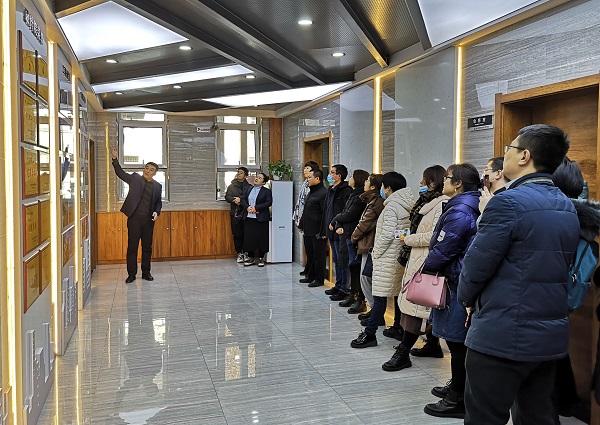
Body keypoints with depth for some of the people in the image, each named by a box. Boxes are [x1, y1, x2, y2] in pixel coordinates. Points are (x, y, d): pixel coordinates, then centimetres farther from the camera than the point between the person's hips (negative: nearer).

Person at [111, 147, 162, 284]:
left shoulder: (157, 186, 11)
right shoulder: (135, 178, 6)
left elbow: (159, 202, 15)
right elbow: (120, 173, 0)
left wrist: (156, 212, -4)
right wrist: (115, 159, -13)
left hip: (148, 220, 2)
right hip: (134, 218, -2)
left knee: (147, 247, 8)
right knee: (132, 247, 1)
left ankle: (146, 273, 19)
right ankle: (131, 274, 8)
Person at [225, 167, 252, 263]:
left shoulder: (249, 186, 4)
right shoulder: (232, 186, 14)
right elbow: (227, 197, 5)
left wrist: (241, 199, -17)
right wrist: (234, 200, -13)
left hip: (246, 213, -2)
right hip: (235, 213, 2)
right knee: (237, 235, 3)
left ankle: (245, 252, 8)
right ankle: (239, 253, 11)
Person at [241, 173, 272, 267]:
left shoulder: (267, 191, 0)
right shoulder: (248, 190, 15)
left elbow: (268, 202, -10)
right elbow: (243, 199, 9)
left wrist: (256, 208, -16)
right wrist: (247, 207, -11)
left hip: (261, 218, -4)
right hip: (248, 218, 4)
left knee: (261, 238, 0)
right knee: (249, 237, 5)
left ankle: (261, 258, 12)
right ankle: (251, 258, 16)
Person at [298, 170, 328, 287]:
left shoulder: (323, 193, -15)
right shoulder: (311, 192, 16)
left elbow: (325, 214, -19)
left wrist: (323, 232, -21)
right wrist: (301, 225, 22)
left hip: (317, 232, -10)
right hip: (308, 230, 10)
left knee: (318, 255, 0)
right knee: (309, 254, 16)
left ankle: (319, 279, 8)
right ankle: (310, 276, 27)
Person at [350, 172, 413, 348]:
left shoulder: (392, 206, -14)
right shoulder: (409, 205, 11)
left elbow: (387, 234, -20)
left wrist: (376, 252, -8)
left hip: (388, 257, -9)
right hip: (402, 255, 9)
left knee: (380, 296, -6)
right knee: (399, 293, 14)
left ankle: (369, 334, -2)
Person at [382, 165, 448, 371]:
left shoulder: (441, 204, -15)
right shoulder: (429, 202, 15)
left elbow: (434, 236, -22)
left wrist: (408, 239, -12)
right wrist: (410, 237, 7)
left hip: (426, 261, -10)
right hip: (419, 259, 10)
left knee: (415, 304, -7)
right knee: (428, 305, 16)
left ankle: (403, 353, -3)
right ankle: (433, 344, 28)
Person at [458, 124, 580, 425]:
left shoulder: (509, 202, -17)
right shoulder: (568, 208, 9)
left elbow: (477, 264, -15)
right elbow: (560, 267, 13)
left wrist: (467, 298, 5)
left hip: (503, 336, -8)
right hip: (551, 338, 8)